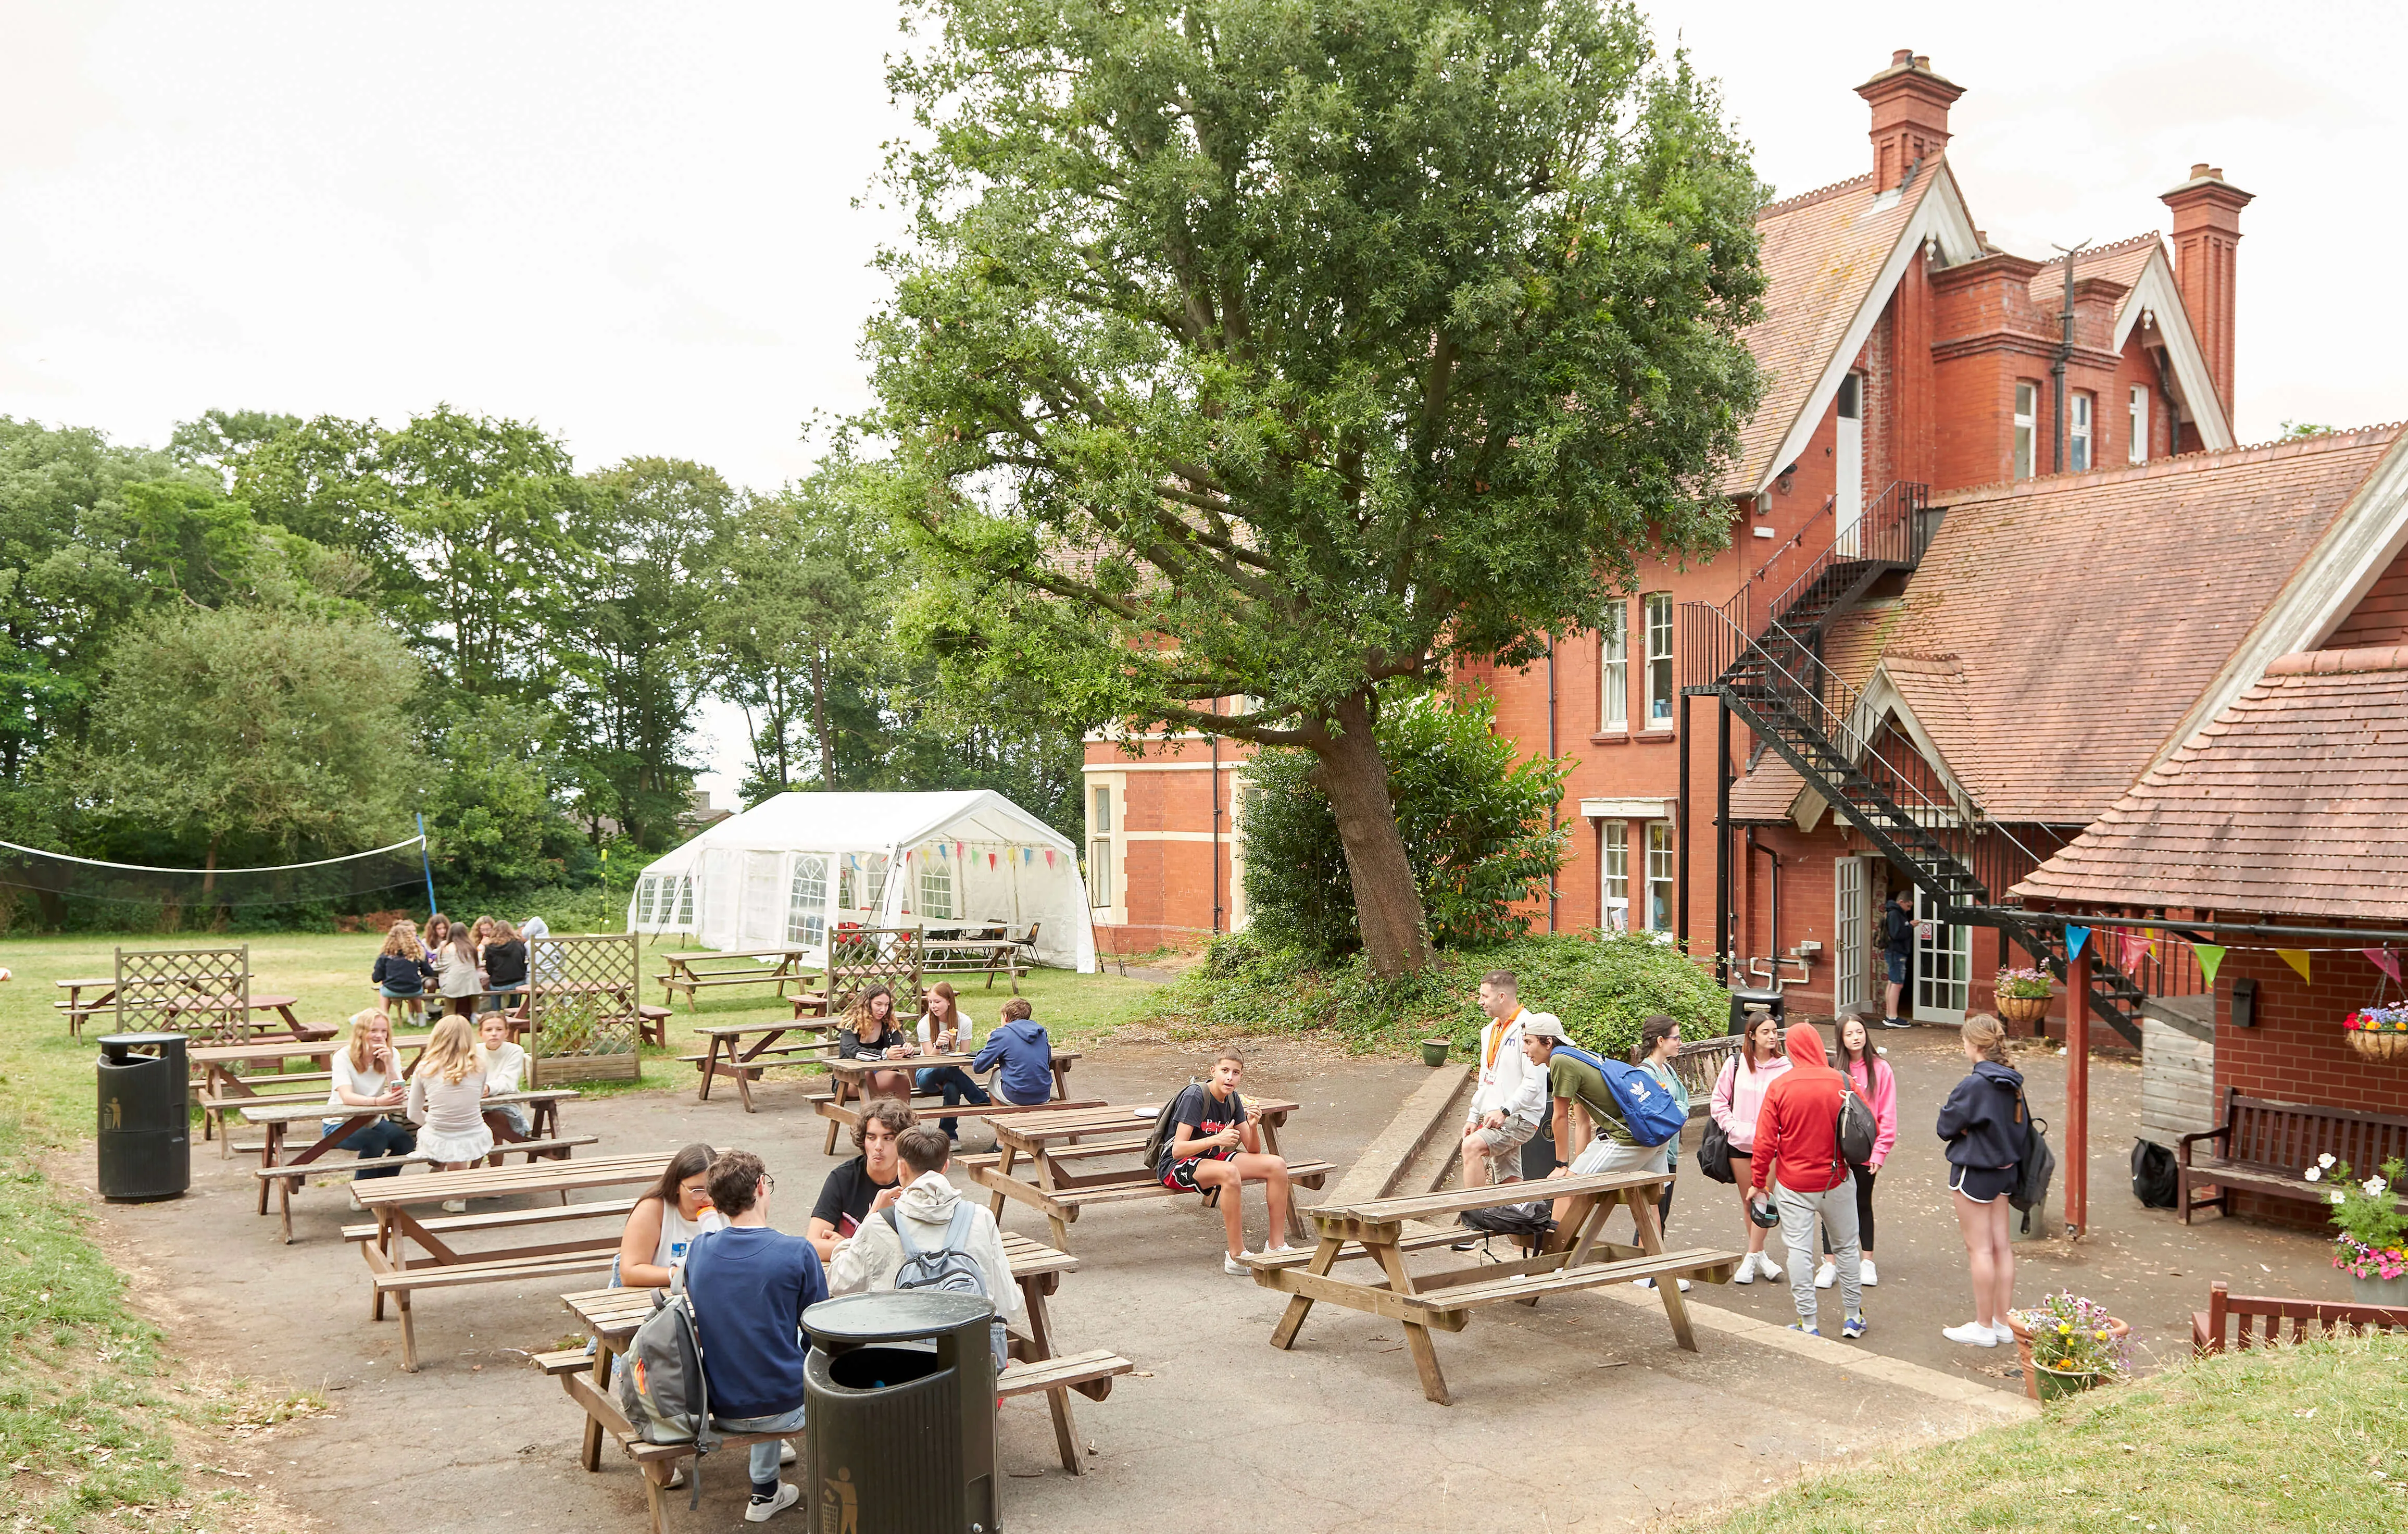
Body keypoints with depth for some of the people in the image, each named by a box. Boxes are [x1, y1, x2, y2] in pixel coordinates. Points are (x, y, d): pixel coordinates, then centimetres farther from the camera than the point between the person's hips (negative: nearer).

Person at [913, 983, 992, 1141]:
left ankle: (949, 1134, -17)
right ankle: (986, 1104, -29)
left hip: (953, 1072, 1)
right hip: (928, 1074, -1)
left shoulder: (964, 1021, -3)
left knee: (952, 1088, -37)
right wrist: (938, 1045, -33)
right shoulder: (925, 1024, -6)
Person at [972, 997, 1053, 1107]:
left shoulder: (1002, 1034, -5)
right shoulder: (1041, 1031, 9)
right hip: (1044, 1097, 5)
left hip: (1017, 1098, -5)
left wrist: (990, 1043, 15)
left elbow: (978, 1068, -4)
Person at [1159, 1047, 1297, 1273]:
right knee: (1229, 1172, -39)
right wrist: (1217, 1139, -37)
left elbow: (1253, 1152, 3)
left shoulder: (1233, 1099, 3)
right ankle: (1236, 1257, -30)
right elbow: (1178, 1150, -26)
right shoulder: (1195, 1095, -19)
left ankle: (1276, 1246, -4)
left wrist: (1253, 1127, -18)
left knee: (1277, 1165, -9)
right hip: (1175, 1165, -8)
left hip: (1209, 1158, 8)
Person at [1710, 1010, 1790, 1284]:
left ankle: (1751, 1259, 3)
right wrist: (1733, 1127, -5)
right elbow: (1719, 1101, 6)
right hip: (1739, 1143, 2)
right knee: (1747, 1200, 10)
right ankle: (1760, 1255, 23)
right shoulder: (1735, 1064, 0)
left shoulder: (1785, 1067, -5)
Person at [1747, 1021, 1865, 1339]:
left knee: (1799, 1250, 3)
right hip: (1836, 1181, 1)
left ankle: (1809, 1324, 4)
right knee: (1845, 1247, 15)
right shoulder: (1841, 1083, -7)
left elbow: (1765, 1140, -8)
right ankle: (1854, 1317, 24)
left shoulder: (1779, 1086, -10)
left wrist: (1758, 1182, 2)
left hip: (1793, 1185, -1)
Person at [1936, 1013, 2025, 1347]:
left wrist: (1946, 1110, 3)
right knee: (2001, 1246, 13)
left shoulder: (1975, 1085, -22)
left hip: (1974, 1173, -8)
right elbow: (2022, 1128, 12)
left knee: (1979, 1249, 1)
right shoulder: (2012, 1083, 3)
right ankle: (2003, 1322, 20)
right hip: (2004, 1170, 8)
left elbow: (1947, 1127, -14)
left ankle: (1984, 1327, 9)